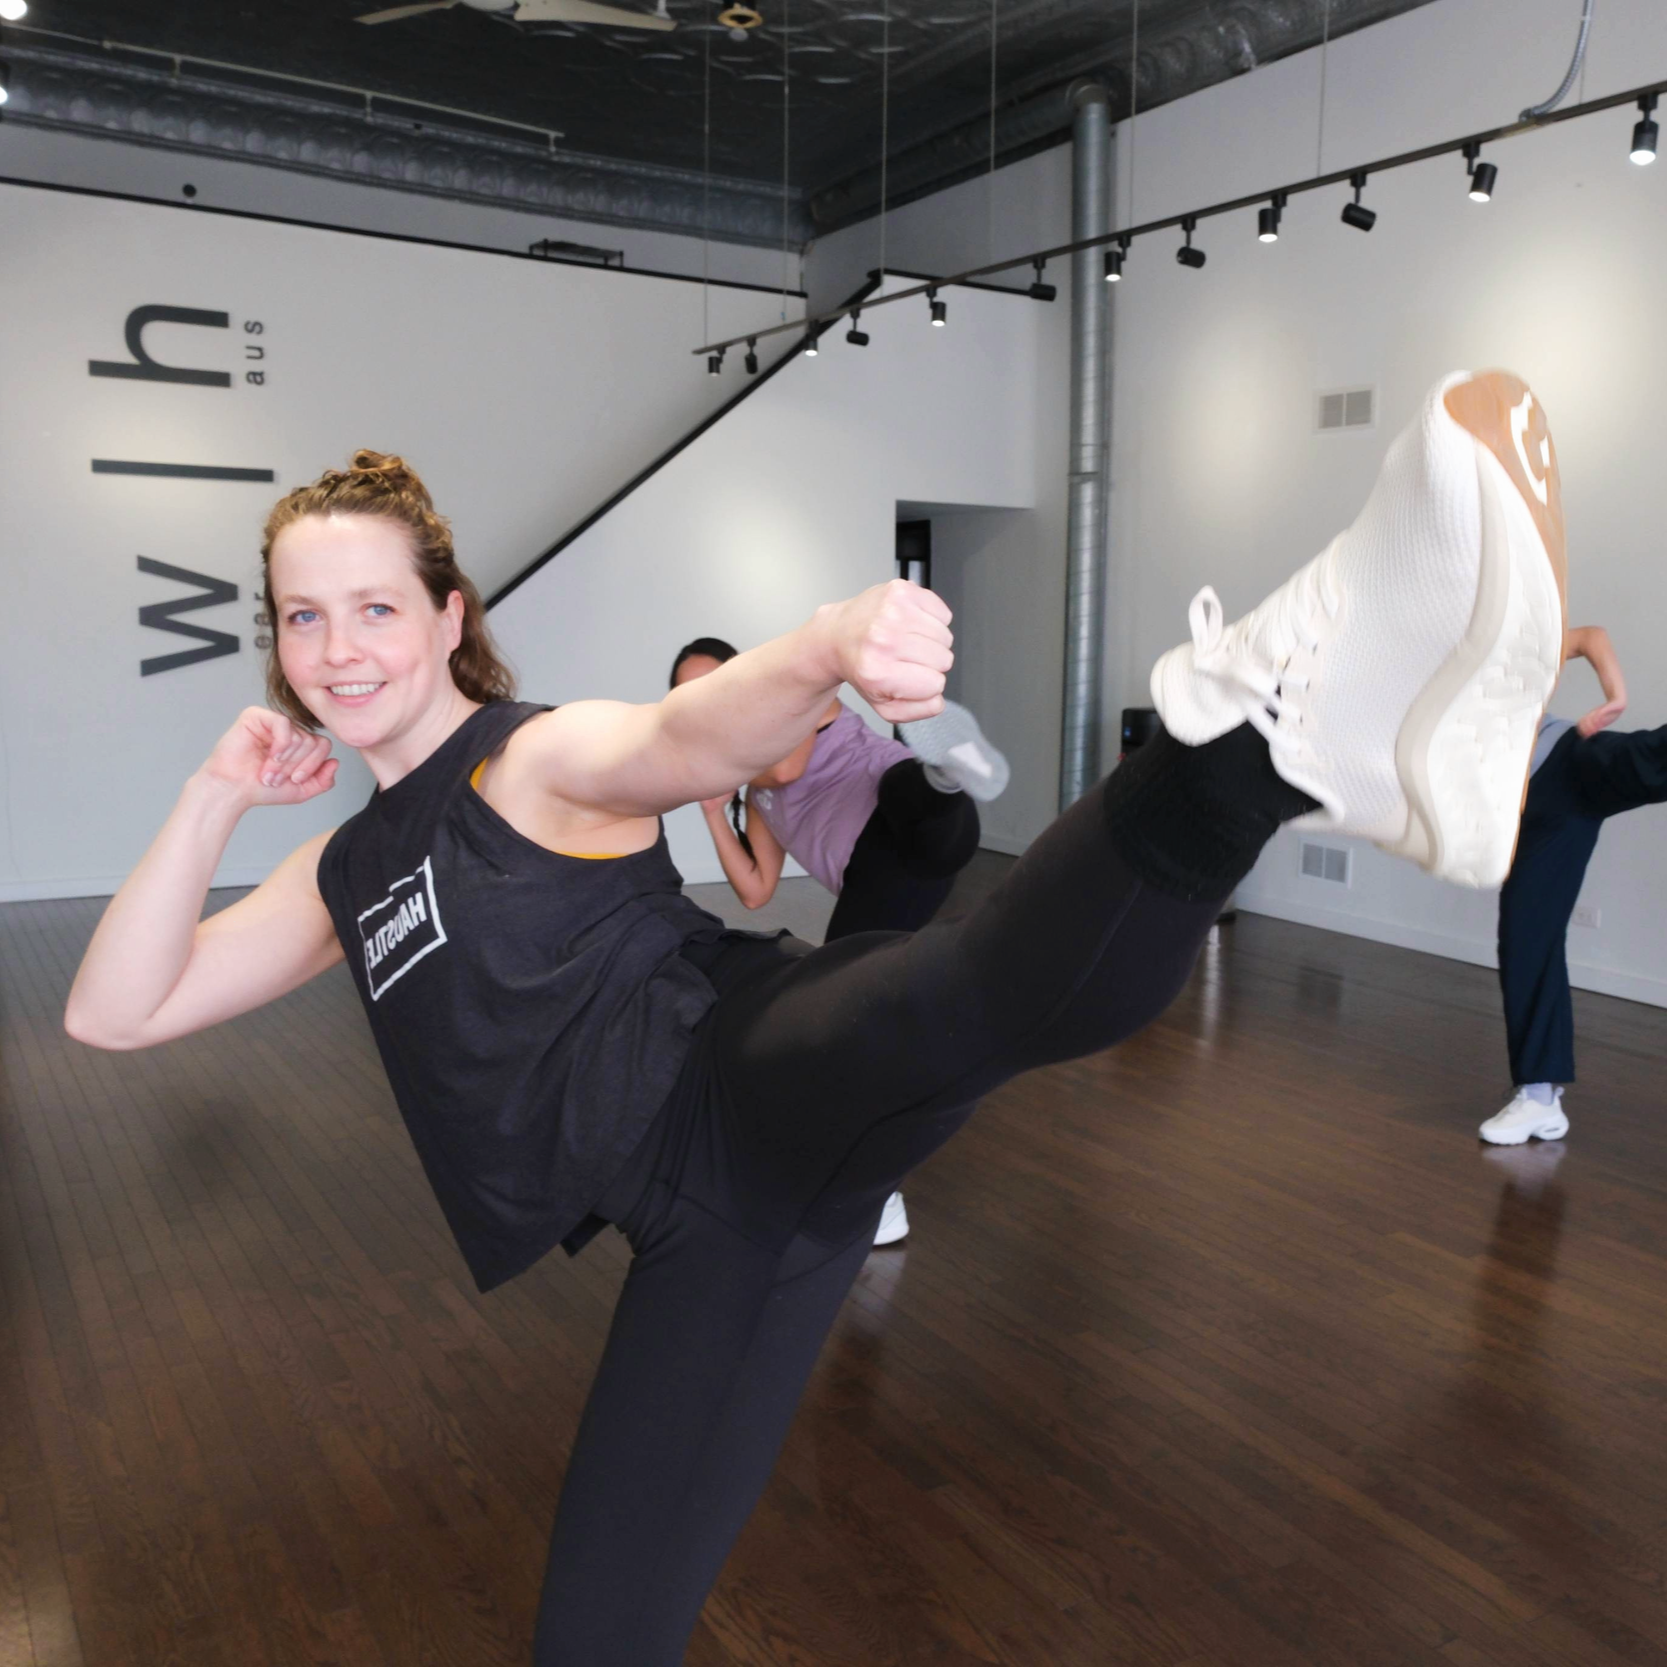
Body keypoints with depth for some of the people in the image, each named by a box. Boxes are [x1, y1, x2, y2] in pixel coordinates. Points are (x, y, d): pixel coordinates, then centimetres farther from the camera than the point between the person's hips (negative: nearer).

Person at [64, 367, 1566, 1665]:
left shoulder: (541, 761, 1)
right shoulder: (346, 874, 21)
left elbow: (692, 738, -23)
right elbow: (114, 1014, 20)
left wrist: (827, 647, -46)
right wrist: (214, 798, 10)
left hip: (760, 1078, -6)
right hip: (702, 1216, 6)